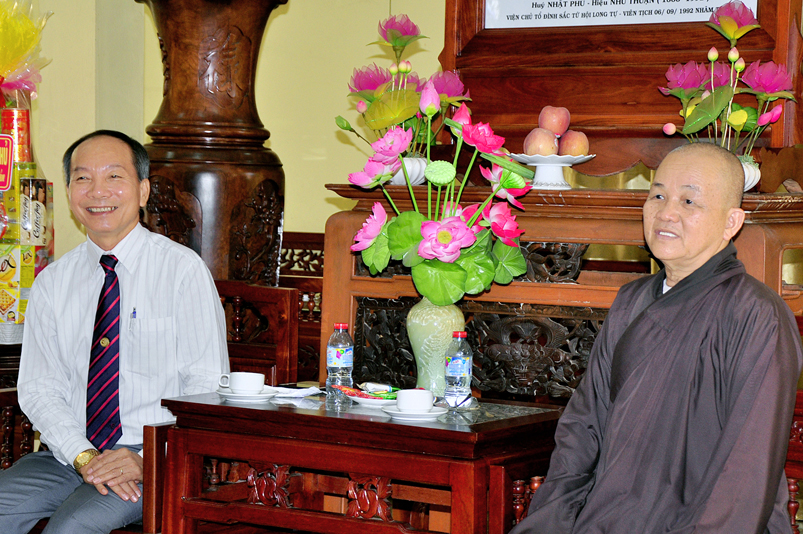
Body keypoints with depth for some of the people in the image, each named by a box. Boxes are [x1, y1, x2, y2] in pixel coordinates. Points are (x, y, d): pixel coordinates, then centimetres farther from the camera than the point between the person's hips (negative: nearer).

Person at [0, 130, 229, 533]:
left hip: (156, 456, -4)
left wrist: (147, 460, -17)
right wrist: (84, 457, -13)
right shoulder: (52, 282, 10)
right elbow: (38, 389, 5)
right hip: (67, 452, 4)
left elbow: (207, 386, -5)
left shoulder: (183, 270, -2)